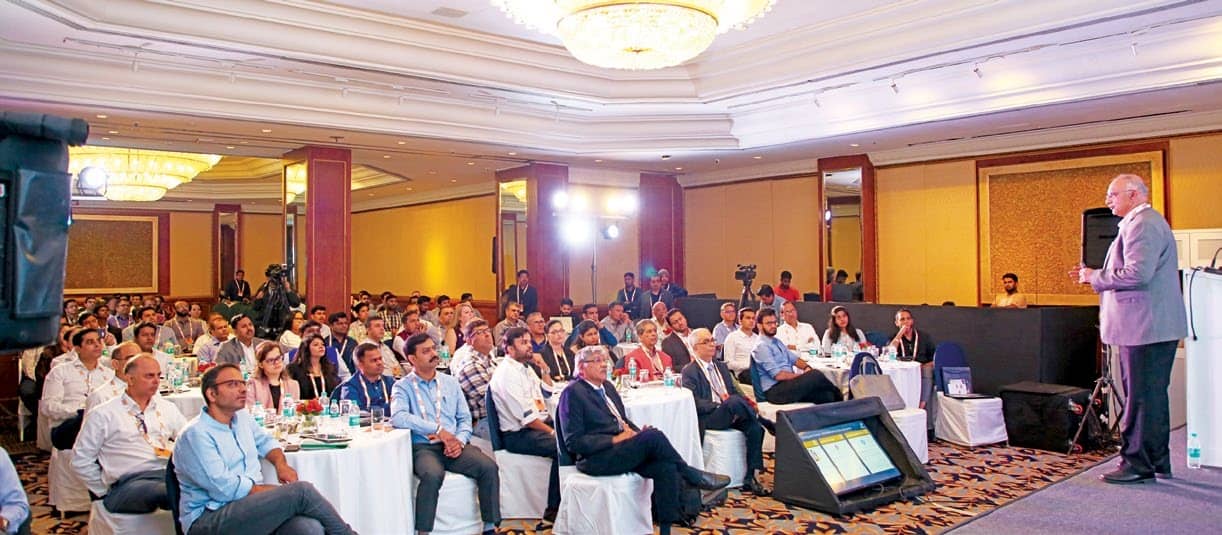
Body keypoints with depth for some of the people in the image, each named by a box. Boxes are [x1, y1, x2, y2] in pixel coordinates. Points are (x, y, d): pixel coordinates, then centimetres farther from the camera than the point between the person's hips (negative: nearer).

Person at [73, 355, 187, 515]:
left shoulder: (167, 408, 22)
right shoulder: (103, 414, 11)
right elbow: (81, 460, 12)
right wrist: (105, 492, 7)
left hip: (169, 473, 4)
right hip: (129, 482, -4)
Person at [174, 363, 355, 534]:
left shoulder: (242, 417, 13)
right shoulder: (196, 434, -12)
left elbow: (265, 441, 30)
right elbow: (226, 489, -18)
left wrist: (280, 463, 6)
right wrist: (283, 492, -11)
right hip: (208, 519, -6)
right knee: (301, 491, -23)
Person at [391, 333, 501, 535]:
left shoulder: (450, 383, 17)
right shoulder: (403, 386, 3)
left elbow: (464, 418, 15)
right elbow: (398, 417, -15)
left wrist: (460, 440, -7)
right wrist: (437, 429, -19)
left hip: (453, 446, 4)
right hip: (423, 447, -4)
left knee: (489, 467, -21)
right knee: (433, 475, -36)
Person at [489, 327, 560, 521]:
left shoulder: (525, 367, 14)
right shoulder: (506, 373, -14)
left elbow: (547, 390, 29)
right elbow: (525, 416, -19)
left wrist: (545, 368, 12)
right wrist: (552, 431, -17)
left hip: (540, 423, 9)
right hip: (518, 435, -9)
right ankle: (553, 509, -17)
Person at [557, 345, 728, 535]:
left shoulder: (607, 386, 18)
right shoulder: (572, 392, -6)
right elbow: (573, 442, -12)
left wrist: (638, 433, 2)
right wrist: (615, 439, -17)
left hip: (622, 451, 8)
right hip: (596, 459, -8)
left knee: (666, 466, -20)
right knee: (653, 435, -27)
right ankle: (693, 476, -7)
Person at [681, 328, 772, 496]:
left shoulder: (721, 366, 24)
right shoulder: (689, 371, 1)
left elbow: (735, 391, 20)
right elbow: (694, 402, -10)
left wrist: (747, 404, -2)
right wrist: (719, 406, -20)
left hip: (730, 414, 6)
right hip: (707, 419, -6)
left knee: (754, 427, -24)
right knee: (734, 402, -35)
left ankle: (751, 478, -20)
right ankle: (766, 423, -13)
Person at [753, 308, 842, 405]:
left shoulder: (776, 342, 19)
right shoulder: (762, 346, -10)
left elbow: (793, 359, 22)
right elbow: (778, 375, -17)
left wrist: (806, 367, 1)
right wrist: (803, 375, -10)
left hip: (789, 383, 9)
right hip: (774, 391, -9)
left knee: (826, 396, -15)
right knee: (815, 375, -21)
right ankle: (837, 395, 4)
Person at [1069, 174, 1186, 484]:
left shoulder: (1142, 224, -15)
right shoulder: (1144, 222, 20)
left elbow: (1138, 273, -26)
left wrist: (1095, 277, -13)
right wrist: (1095, 276, 13)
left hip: (1146, 327, -11)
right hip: (1152, 327, 11)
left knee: (1141, 398, -5)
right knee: (1152, 397, 16)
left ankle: (1139, 465, 1)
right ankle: (1157, 462, 25)